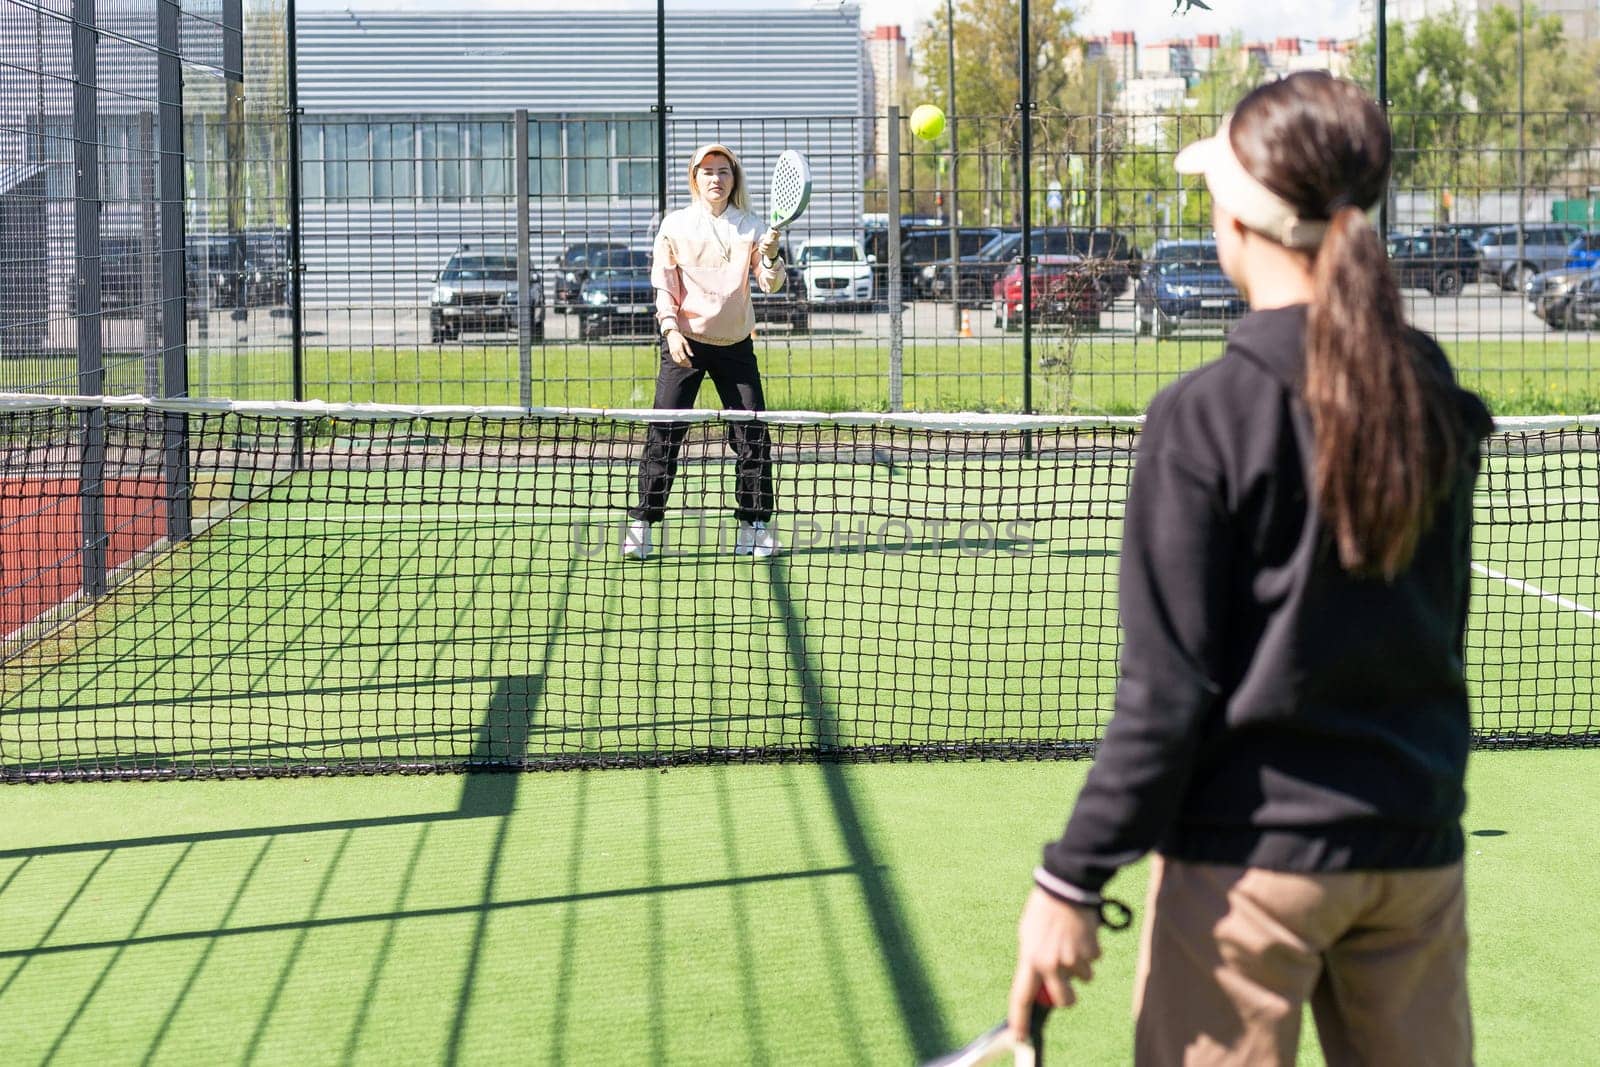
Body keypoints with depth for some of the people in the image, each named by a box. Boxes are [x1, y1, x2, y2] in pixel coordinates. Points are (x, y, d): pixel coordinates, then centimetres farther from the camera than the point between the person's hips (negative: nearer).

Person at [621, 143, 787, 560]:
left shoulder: (750, 227, 3)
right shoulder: (675, 225, 1)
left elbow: (770, 285, -5)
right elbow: (663, 284, 3)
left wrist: (771, 256, -25)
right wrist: (671, 329, -10)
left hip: (735, 344, 2)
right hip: (685, 341, -1)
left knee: (753, 433, -2)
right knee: (665, 430, -8)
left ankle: (754, 525, 8)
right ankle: (642, 524, -4)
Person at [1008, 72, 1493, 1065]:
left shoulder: (1206, 416, -15)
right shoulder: (1433, 397, 2)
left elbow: (1169, 691, -15)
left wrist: (1072, 881, -10)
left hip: (1254, 849, -5)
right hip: (1416, 849, 5)